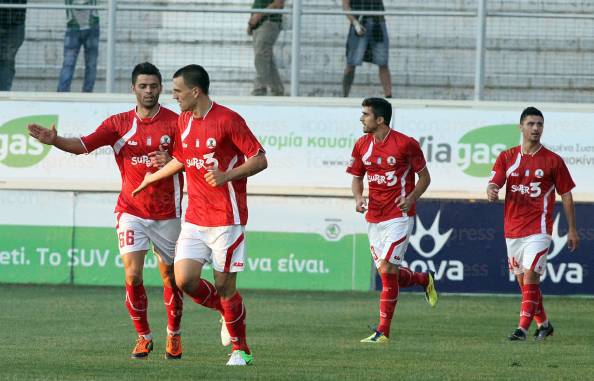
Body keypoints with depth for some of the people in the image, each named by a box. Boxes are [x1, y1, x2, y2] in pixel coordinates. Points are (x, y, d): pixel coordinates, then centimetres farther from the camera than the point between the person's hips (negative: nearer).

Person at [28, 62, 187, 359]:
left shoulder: (175, 122, -4)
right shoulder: (119, 123, -1)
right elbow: (83, 145, -9)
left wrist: (171, 162, -23)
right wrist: (54, 141, -28)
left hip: (167, 213, 0)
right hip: (131, 210, 0)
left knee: (170, 276, 8)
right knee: (132, 274, -12)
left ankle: (174, 335, 28)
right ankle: (143, 337, 3)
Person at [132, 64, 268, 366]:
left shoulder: (228, 120, -12)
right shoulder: (184, 121, 10)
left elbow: (260, 160, -11)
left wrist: (226, 176, -23)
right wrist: (152, 178, 39)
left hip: (226, 219, -6)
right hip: (195, 218, 6)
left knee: (224, 286, -3)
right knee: (185, 280, -7)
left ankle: (241, 350, 14)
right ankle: (228, 312, 21)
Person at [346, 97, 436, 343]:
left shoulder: (406, 144, -10)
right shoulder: (362, 145, 5)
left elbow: (424, 176, 0)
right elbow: (357, 178, 17)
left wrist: (412, 198, -17)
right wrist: (358, 198, -4)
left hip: (399, 215, -6)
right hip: (374, 218, 6)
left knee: (387, 270, -15)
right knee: (388, 274, 9)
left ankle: (383, 331, -10)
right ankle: (424, 279, 39)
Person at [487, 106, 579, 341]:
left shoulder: (553, 161, 0)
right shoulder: (507, 158, 7)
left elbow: (566, 195, 5)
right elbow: (494, 183, -2)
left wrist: (572, 230, 4)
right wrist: (492, 191, -28)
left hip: (538, 229, -4)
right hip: (512, 229, 4)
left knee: (530, 276, -16)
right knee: (523, 281, 11)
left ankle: (523, 328, -18)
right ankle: (543, 324, 27)